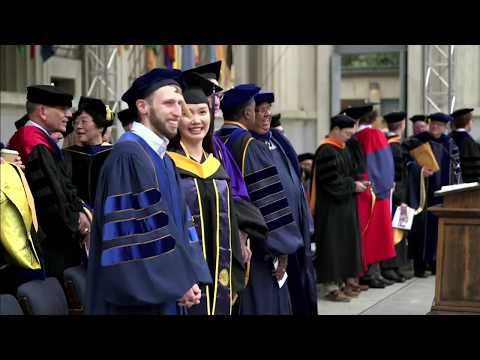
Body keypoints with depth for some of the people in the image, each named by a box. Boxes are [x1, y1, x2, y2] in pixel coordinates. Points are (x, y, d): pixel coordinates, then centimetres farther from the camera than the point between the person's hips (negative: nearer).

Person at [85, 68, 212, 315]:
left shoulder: (163, 159, 15)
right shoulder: (128, 155, -15)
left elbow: (181, 223, 13)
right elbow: (138, 229, -20)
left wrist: (190, 278, -1)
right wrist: (179, 283, -16)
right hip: (139, 296, -9)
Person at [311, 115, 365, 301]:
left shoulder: (342, 148, 13)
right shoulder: (326, 151, -17)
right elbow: (331, 180, -21)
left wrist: (358, 182, 2)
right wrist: (353, 185, -15)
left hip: (344, 205, 10)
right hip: (331, 207, -10)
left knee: (345, 242, 12)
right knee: (333, 243, -6)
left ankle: (341, 281, 20)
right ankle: (331, 286, -1)